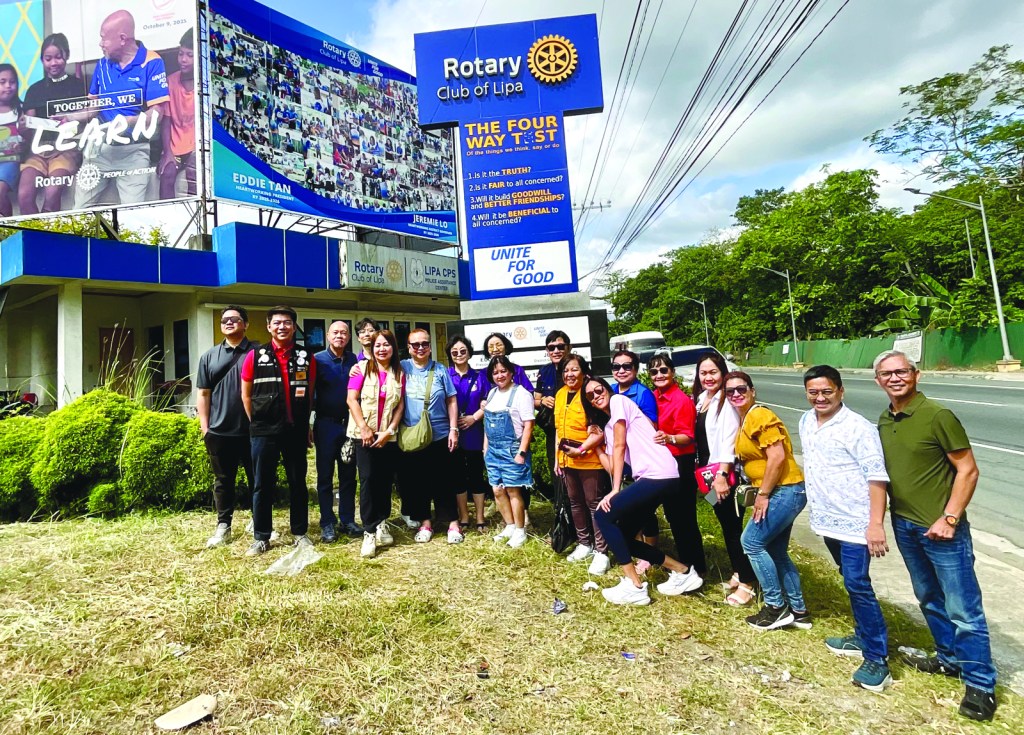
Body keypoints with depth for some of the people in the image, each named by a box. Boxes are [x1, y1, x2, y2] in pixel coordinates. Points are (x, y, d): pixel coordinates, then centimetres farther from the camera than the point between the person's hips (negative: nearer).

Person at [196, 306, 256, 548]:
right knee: (223, 481, 12)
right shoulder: (209, 356, 10)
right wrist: (204, 428, 3)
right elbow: (203, 394, 10)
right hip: (219, 432, 3)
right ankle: (223, 527, 23)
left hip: (252, 430, -2)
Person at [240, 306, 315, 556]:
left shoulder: (306, 358, 4)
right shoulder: (255, 356, 1)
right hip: (263, 431, -1)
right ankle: (261, 537, 18)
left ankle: (300, 532, 21)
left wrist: (305, 424, 9)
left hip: (296, 430, 1)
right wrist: (257, 423, 5)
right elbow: (246, 394, 6)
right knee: (263, 485, 6)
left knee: (298, 482, 9)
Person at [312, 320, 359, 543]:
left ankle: (347, 520, 19)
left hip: (350, 424, 2)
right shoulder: (318, 359, -3)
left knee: (348, 475, 9)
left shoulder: (354, 361, 4)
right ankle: (327, 524, 14)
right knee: (325, 476, 5)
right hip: (326, 424, -2)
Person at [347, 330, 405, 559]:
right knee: (368, 479, -8)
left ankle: (381, 524, 23)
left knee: (385, 480, 6)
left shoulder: (398, 373, 7)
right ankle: (370, 533, -2)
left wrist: (389, 431, -6)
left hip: (389, 436, 3)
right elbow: (351, 399, -7)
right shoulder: (362, 368, -1)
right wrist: (364, 427, -14)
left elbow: (400, 405, 4)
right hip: (364, 434, -3)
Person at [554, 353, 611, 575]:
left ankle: (601, 552, 8)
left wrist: (583, 449, -22)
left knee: (595, 504, 0)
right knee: (576, 503, 17)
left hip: (590, 460, -7)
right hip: (567, 460, 7)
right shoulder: (560, 394, 8)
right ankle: (584, 544, 31)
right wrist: (557, 457, 14)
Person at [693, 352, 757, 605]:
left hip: (726, 474, -8)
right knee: (725, 525, 17)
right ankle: (737, 573, 31)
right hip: (709, 473, 8)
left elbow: (728, 441, -20)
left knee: (734, 527, -2)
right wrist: (704, 471, 9)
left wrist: (722, 474, -24)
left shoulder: (727, 402, -13)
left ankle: (747, 583, 8)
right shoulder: (702, 400, 11)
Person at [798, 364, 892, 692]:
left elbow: (876, 477, -20)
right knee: (852, 582, 20)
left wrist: (875, 523, -24)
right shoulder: (806, 422, 6)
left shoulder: (857, 427, -17)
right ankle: (863, 637, 35)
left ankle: (877, 659, 6)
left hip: (855, 523, -7)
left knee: (858, 585, -6)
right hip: (827, 520, 8)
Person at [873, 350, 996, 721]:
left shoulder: (938, 415, -14)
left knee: (963, 609, 3)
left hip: (941, 528, -6)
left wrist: (949, 519, -15)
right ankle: (950, 659, 37)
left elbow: (968, 470, -12)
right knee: (929, 599, 20)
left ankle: (981, 684, 17)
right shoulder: (884, 421, 4)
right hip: (904, 526, 6)